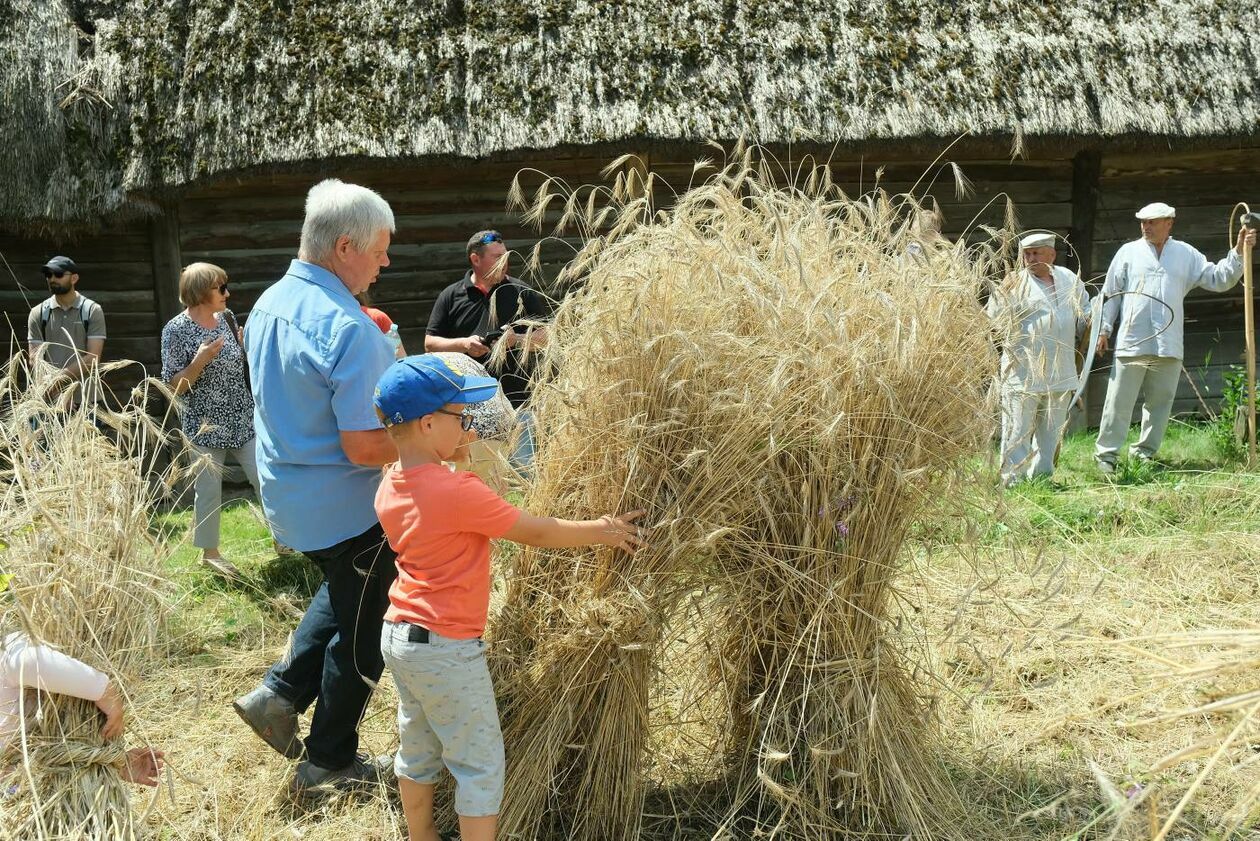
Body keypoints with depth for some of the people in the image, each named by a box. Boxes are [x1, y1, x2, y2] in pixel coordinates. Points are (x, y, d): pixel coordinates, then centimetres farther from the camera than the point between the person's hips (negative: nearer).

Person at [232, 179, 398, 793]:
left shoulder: (268, 305, 1)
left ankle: (281, 692, 21)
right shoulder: (348, 330, -27)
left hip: (287, 497, 8)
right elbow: (364, 448, -28)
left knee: (342, 594, 31)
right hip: (346, 507, -8)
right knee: (360, 633, 10)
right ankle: (329, 762, 22)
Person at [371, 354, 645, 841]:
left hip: (399, 635, 9)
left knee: (418, 751, 22)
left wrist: (452, 456, 10)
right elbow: (535, 533, -15)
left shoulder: (391, 487, 1)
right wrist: (601, 531, -3)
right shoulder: (458, 490, -24)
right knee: (481, 763, 4)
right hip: (446, 649, -9)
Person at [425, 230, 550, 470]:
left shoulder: (522, 293, 5)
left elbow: (545, 336, 6)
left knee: (522, 467, 1)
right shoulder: (450, 296, 6)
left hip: (515, 399, 0)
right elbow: (430, 343, 7)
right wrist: (463, 344, -11)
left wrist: (518, 340, -13)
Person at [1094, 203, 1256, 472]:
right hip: (1131, 343, -2)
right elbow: (1110, 294, 8)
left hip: (1169, 346, 2)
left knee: (1160, 402, 8)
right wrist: (1104, 329, 3)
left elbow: (1219, 279, 9)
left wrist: (1238, 252, -2)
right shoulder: (1129, 252, 6)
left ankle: (1145, 452, 18)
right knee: (1119, 402, -3)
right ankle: (1106, 454, 3)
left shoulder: (1186, 254, 11)